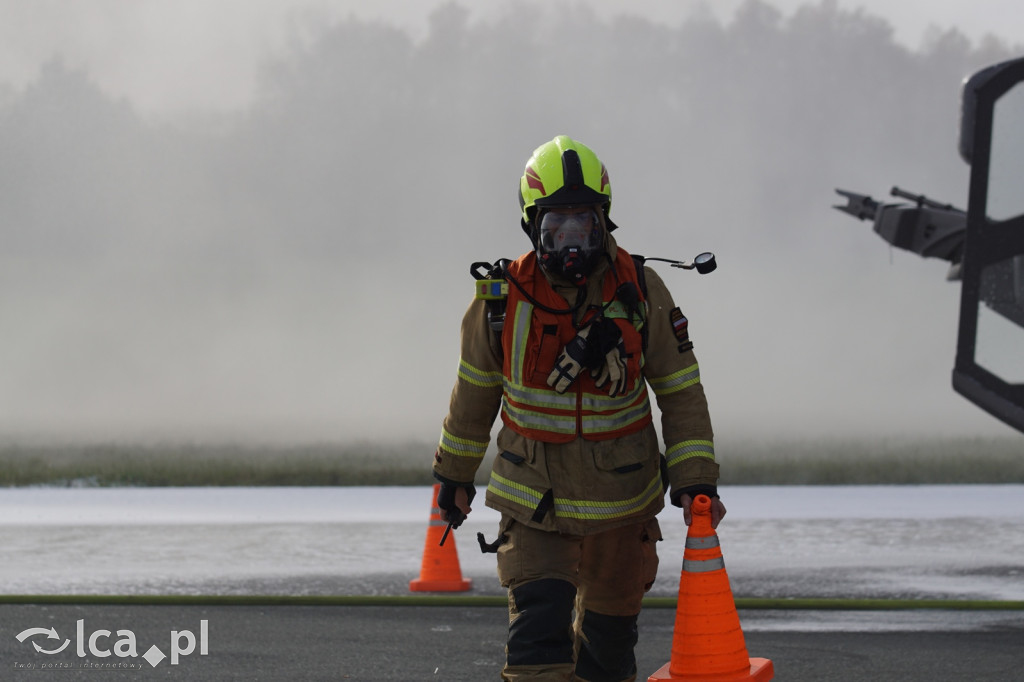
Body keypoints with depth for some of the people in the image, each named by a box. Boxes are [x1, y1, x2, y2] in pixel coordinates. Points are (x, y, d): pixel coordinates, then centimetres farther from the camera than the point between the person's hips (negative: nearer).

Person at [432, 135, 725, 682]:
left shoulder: (642, 293, -7)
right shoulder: (502, 300, -7)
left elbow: (680, 391, 0)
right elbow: (474, 392, 9)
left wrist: (695, 479, -9)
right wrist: (454, 474, 18)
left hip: (622, 503, 1)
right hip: (534, 505, -1)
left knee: (608, 636, 15)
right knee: (539, 636, -18)